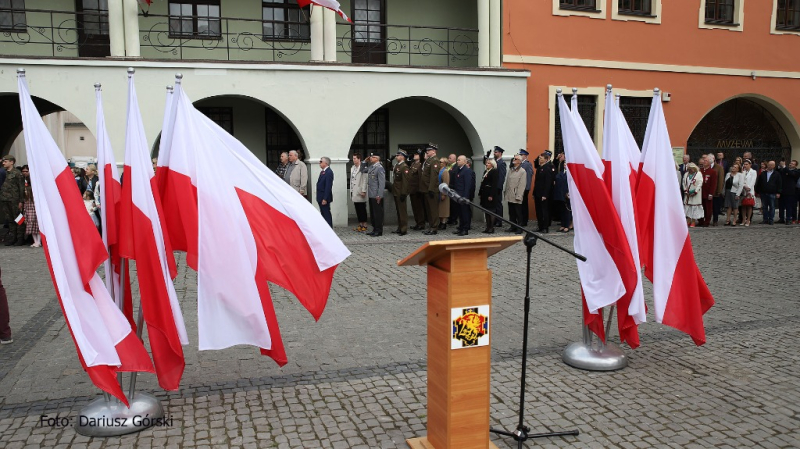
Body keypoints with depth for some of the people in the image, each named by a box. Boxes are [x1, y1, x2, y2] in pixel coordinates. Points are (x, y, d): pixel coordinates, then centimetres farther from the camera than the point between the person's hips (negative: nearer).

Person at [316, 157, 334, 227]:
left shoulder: (329, 172, -16)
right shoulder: (322, 171, 14)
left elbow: (328, 186, -21)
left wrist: (325, 199, -23)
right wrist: (320, 198, 15)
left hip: (324, 198, -10)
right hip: (321, 198, 10)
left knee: (326, 214, -6)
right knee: (323, 214, 14)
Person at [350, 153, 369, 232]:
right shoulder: (352, 168, 14)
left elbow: (365, 180, -14)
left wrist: (363, 191, -17)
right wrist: (351, 190, 14)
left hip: (360, 192, -7)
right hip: (354, 192, 7)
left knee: (362, 209, -2)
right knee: (357, 210, 10)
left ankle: (364, 226, 4)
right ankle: (360, 225, 17)